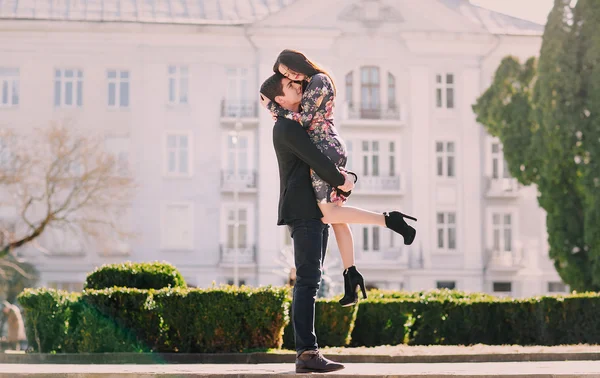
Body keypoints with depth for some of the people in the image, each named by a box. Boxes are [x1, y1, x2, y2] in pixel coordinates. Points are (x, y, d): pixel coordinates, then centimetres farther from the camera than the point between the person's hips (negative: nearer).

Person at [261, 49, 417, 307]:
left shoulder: (318, 81, -9)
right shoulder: (312, 84, 20)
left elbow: (303, 119, -14)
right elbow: (306, 120, 22)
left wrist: (271, 106, -7)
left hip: (325, 150, -10)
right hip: (333, 150, 10)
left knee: (329, 214, -14)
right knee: (336, 215, 7)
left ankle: (389, 220, -19)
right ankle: (351, 274, 6)